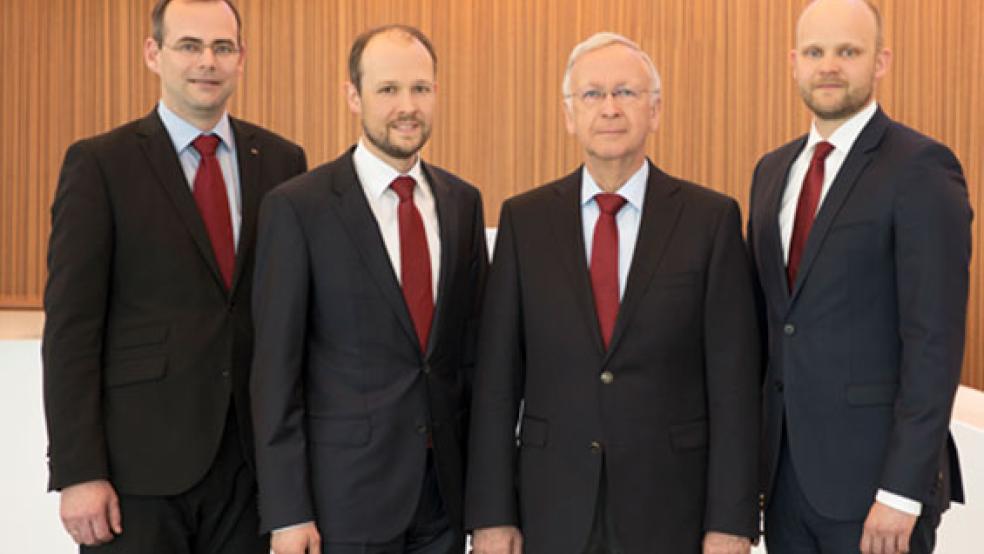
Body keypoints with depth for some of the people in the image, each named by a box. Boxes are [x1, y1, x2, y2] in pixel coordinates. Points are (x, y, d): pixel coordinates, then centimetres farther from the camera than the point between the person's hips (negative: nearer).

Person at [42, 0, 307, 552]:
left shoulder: (282, 162, 7)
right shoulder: (100, 163, -2)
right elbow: (71, 326, -6)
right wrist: (78, 473, -11)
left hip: (251, 459, 3)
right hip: (138, 464, -3)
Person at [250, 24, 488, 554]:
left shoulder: (463, 202, 7)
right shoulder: (297, 207, -8)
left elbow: (473, 345, 11)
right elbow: (275, 366, -9)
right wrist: (287, 512, -11)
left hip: (446, 491, 4)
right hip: (345, 490, -4)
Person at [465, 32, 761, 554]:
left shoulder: (711, 218, -3)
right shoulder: (523, 220, 2)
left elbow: (733, 381, -4)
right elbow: (497, 379, 1)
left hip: (670, 510, -1)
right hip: (552, 509, 1)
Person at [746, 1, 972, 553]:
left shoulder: (922, 169, -10)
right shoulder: (773, 170, 11)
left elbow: (936, 338, -15)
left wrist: (902, 492, -18)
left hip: (875, 469, -6)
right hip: (785, 469, 6)